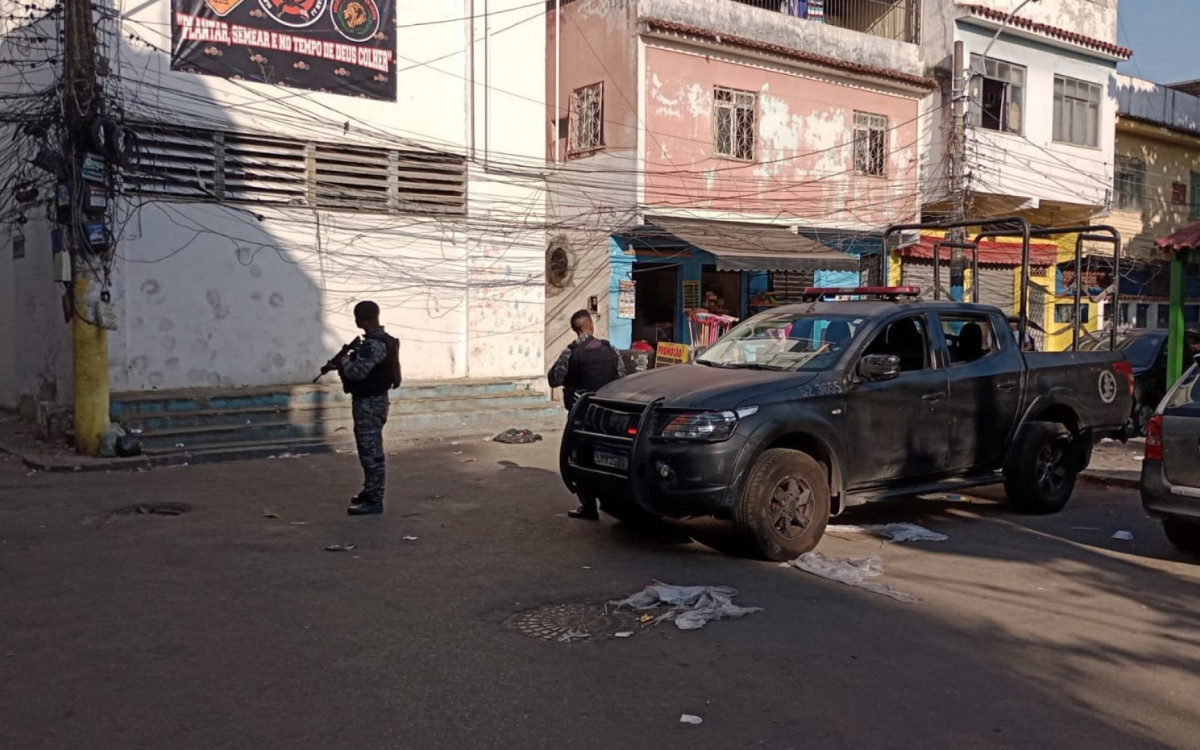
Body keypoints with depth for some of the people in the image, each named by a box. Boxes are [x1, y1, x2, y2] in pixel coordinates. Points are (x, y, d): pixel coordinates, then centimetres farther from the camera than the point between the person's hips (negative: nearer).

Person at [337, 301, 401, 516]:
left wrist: (343, 362, -9)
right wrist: (348, 360, 2)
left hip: (369, 403, -11)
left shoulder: (374, 344, -21)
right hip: (370, 400, 11)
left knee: (371, 452, -6)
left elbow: (358, 371, -28)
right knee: (369, 450, 19)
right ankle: (370, 491, 30)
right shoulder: (378, 340, 12)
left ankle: (374, 501, -1)